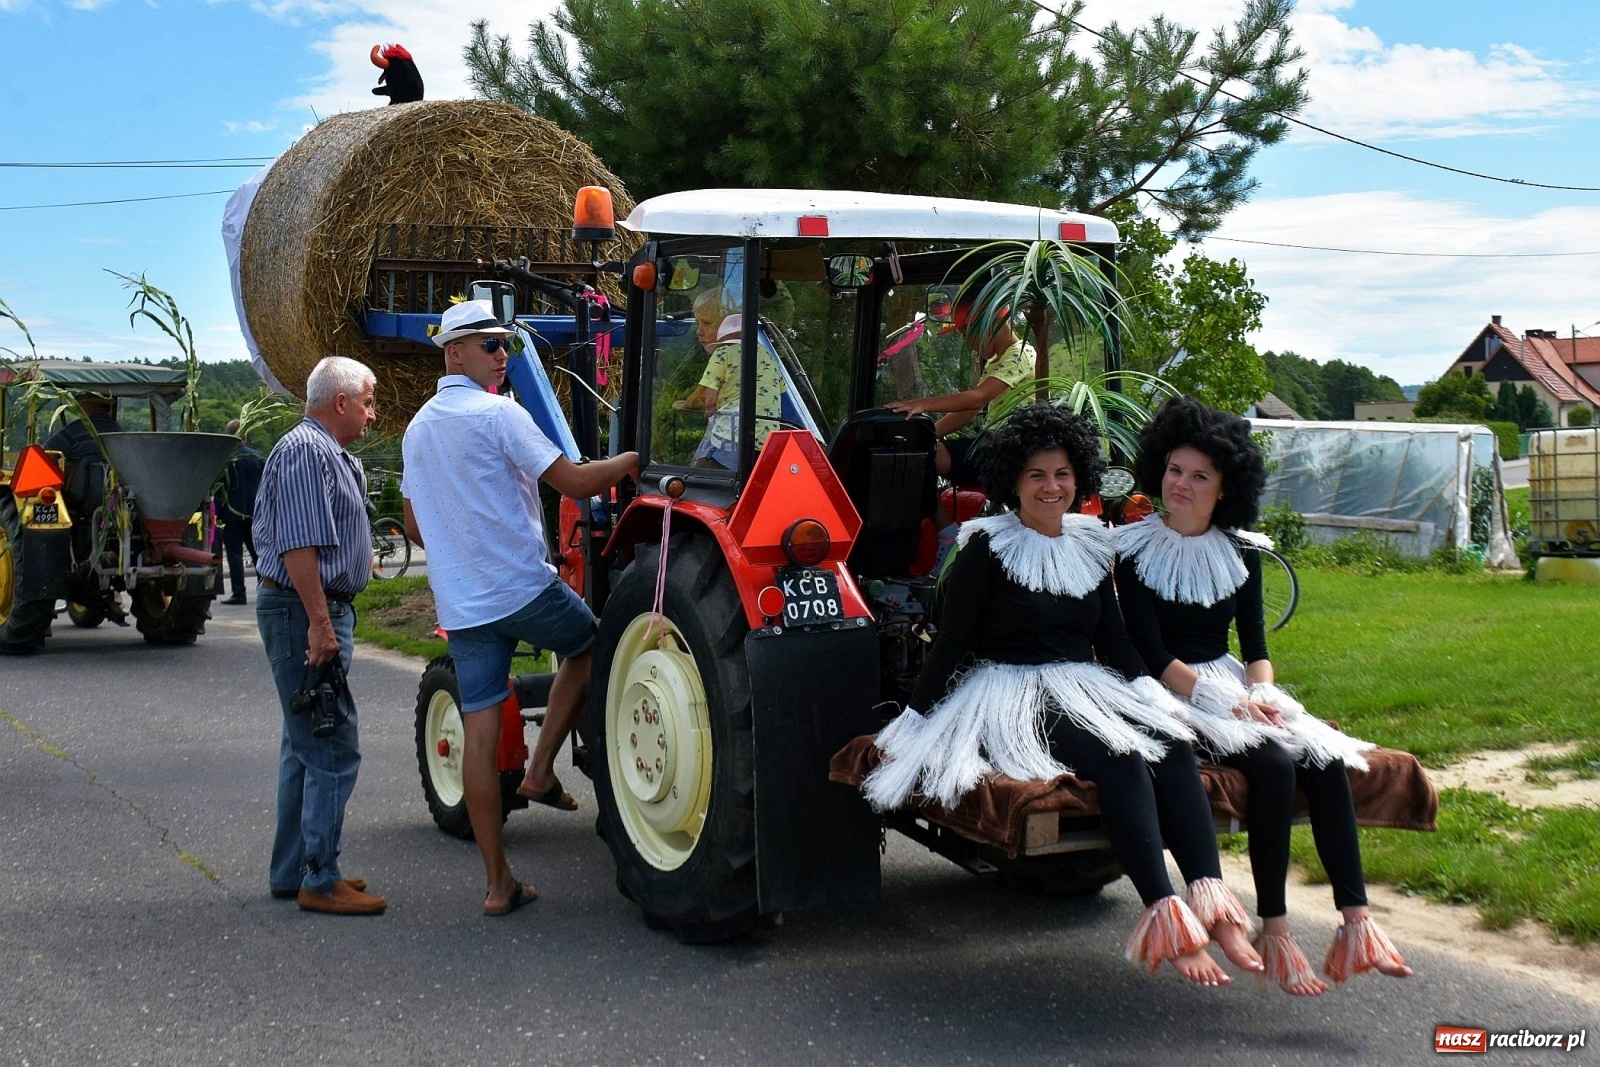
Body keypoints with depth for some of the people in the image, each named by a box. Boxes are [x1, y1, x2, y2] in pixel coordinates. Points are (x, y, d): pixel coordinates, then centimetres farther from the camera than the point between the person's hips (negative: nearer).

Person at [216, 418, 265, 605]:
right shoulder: (259, 458, 4)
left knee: (235, 554, -1)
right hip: (256, 514, 4)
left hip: (234, 514, -4)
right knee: (258, 553, 13)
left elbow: (219, 490, -9)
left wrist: (219, 515, -2)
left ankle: (238, 593, -5)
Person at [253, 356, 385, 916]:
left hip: (316, 612, 12)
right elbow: (299, 545, -22)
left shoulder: (331, 455, 19)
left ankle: (293, 871, 24)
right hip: (304, 613, -12)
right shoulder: (306, 451, -15)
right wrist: (320, 624, -24)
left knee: (307, 745, 16)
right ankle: (320, 882, -4)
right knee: (333, 749, -9)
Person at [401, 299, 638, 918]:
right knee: (589, 645, 23)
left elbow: (414, 526, 22)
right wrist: (631, 461, 0)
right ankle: (541, 772, 14)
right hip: (524, 586, -6)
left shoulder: (418, 429, 15)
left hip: (460, 605, 6)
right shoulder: (497, 413, -10)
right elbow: (574, 483, -15)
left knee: (481, 736, 4)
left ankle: (498, 884, 7)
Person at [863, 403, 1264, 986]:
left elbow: (1113, 641, 18)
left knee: (1171, 742, -24)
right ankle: (1162, 909, -39)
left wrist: (1154, 696, 3)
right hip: (1010, 696, -6)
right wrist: (912, 722, -4)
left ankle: (1208, 894, -37)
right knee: (1118, 756, -32)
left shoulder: (1090, 546, 16)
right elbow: (952, 642, -2)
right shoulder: (987, 548, -2)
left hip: (1085, 690, 6)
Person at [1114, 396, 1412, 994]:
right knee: (1275, 766, -29)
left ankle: (1356, 923, -22)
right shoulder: (1136, 551, -5)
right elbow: (1151, 654, -11)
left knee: (1327, 759, -21)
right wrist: (1227, 702, -19)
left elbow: (1254, 644, 8)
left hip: (1234, 686, 5)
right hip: (1172, 697, -5)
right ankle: (1274, 933, -22)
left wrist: (1259, 694, -13)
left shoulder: (1240, 552, 10)